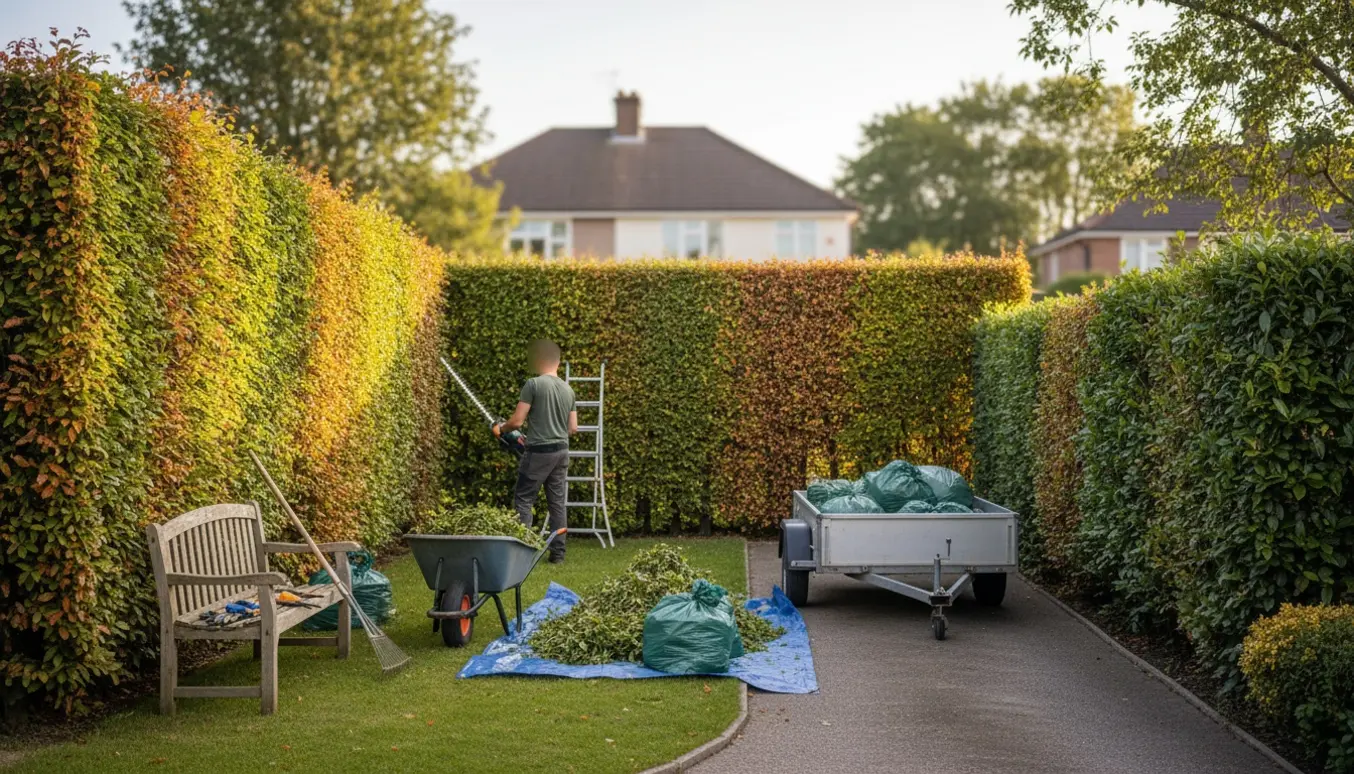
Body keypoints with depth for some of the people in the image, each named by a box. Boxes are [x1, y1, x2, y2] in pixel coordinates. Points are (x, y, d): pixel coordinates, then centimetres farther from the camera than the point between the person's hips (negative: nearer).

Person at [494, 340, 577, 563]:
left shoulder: (533, 384, -11)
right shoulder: (568, 389, 8)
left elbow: (517, 421, -11)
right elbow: (573, 428, 11)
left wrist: (501, 428, 9)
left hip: (539, 452, -6)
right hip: (561, 451, 6)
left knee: (523, 500, 1)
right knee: (557, 503, 9)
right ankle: (558, 553, 10)